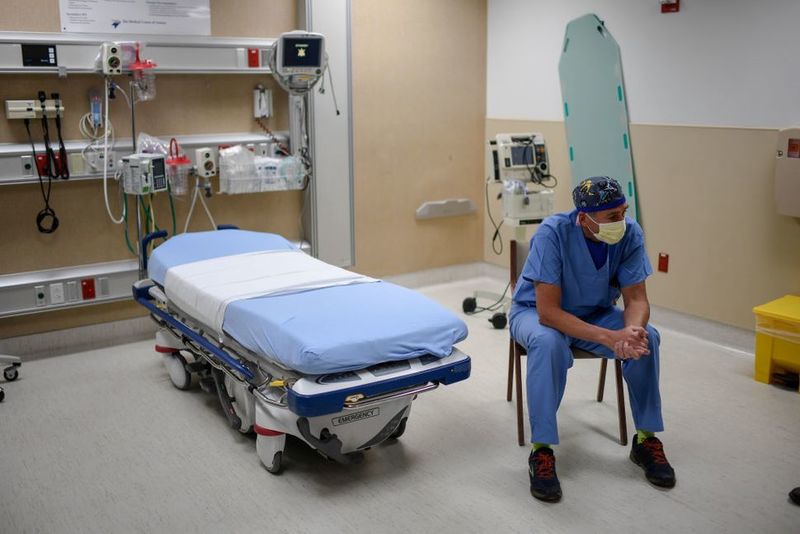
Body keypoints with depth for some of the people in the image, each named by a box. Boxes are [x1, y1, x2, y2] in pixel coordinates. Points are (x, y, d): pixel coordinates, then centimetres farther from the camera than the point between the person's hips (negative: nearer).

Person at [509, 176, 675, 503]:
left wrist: (633, 328, -38)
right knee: (548, 343, -38)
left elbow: (636, 298, -14)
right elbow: (548, 311, -33)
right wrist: (608, 337, -42)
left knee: (646, 338, -22)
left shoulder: (630, 234, -19)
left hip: (595, 312, 4)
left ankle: (646, 440, -4)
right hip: (536, 311, -4)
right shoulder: (553, 232, -32)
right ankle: (541, 451, -26)